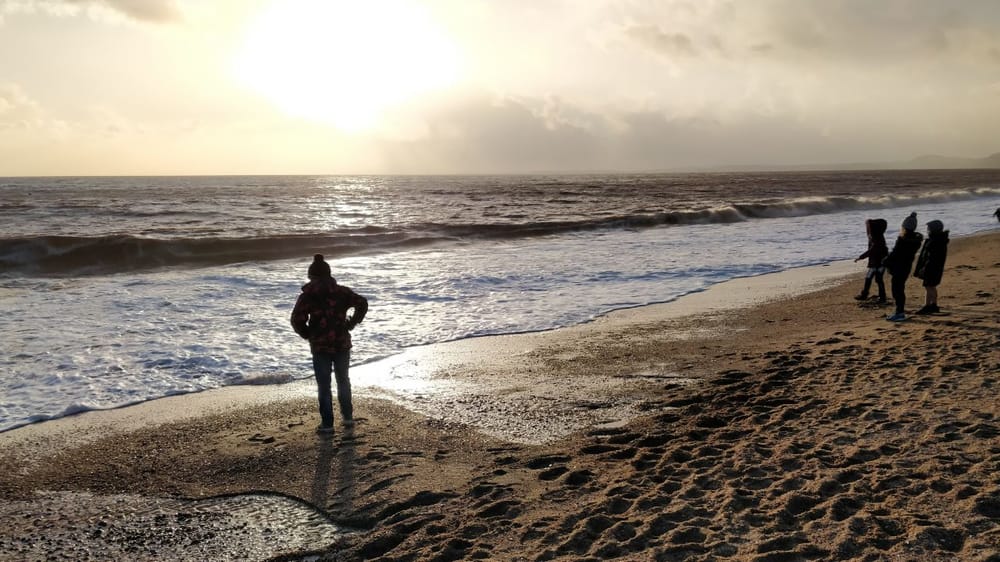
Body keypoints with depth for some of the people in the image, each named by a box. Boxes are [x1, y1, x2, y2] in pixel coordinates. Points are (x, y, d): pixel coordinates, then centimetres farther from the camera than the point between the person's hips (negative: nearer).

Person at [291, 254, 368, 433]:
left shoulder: (307, 296, -6)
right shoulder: (341, 292, 1)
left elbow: (297, 320, -15)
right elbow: (362, 303, -4)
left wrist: (308, 335, 1)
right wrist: (351, 324, 3)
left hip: (320, 346, -3)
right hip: (342, 344, 3)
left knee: (323, 385, 5)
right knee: (343, 380, 19)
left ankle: (327, 423, 6)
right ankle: (348, 417, 24)